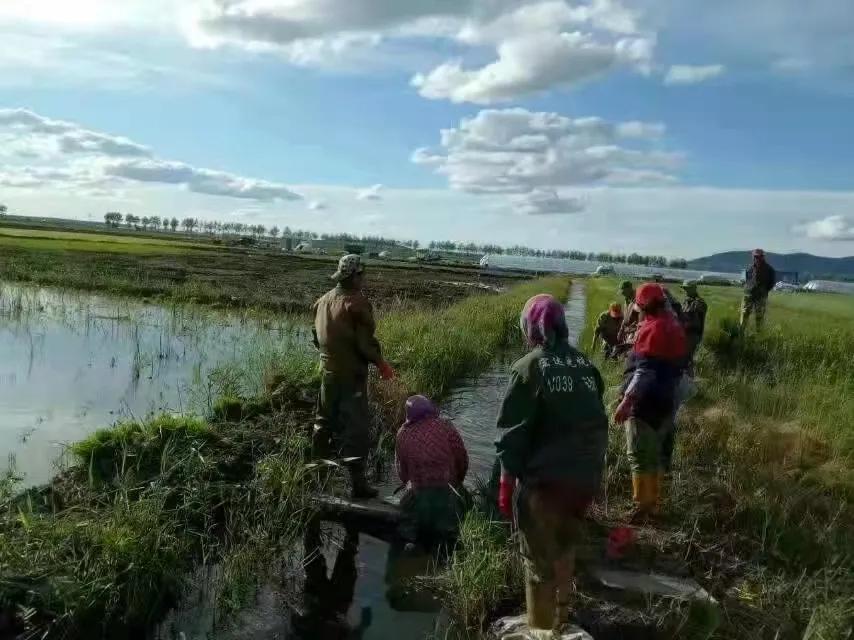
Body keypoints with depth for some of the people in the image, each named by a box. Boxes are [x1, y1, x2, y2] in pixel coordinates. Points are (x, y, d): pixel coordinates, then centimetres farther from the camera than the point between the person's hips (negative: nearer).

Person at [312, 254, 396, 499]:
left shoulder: (323, 301, 6)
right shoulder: (357, 302, -16)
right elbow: (365, 341, -18)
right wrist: (380, 362, -5)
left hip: (328, 371, 7)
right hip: (352, 374, -7)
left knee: (325, 421, 21)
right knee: (356, 426, -1)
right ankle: (358, 481, 0)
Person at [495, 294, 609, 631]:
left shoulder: (529, 367, -11)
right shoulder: (585, 365, 6)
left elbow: (513, 431, -13)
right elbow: (597, 422, 13)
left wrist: (507, 481, -6)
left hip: (545, 479, -6)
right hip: (586, 476, 7)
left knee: (540, 562, 9)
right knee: (564, 549, 26)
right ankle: (560, 619, 44)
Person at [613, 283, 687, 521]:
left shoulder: (653, 328, -17)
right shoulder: (675, 325, 11)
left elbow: (644, 370, -24)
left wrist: (626, 401, -26)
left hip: (645, 402, -9)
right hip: (666, 400, 9)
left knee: (640, 456, -3)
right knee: (656, 453, 16)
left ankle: (643, 507, 0)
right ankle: (653, 502, 25)